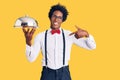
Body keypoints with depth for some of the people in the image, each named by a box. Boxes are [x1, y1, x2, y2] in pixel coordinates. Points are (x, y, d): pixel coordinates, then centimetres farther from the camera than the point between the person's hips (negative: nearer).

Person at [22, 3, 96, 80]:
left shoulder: (69, 35, 3)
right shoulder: (41, 36, 1)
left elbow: (92, 46, 3)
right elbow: (31, 58, -4)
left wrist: (86, 34, -18)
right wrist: (28, 41, -21)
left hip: (64, 74, 1)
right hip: (48, 74, -1)